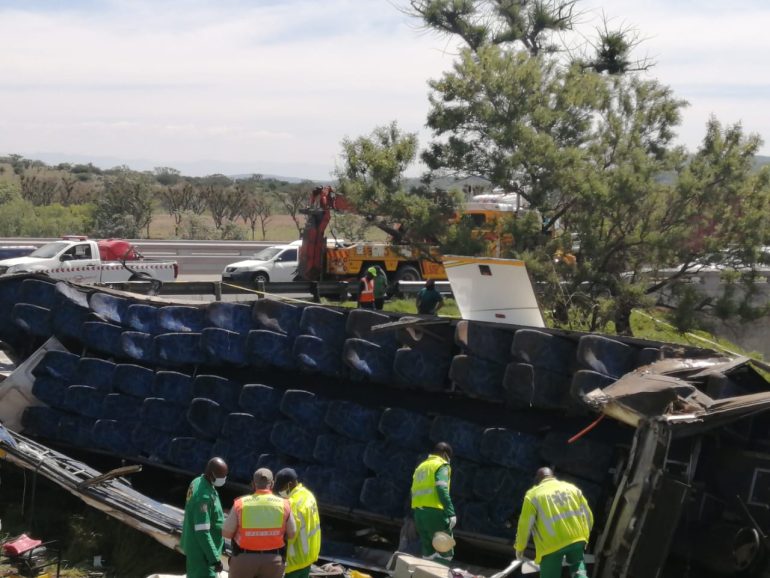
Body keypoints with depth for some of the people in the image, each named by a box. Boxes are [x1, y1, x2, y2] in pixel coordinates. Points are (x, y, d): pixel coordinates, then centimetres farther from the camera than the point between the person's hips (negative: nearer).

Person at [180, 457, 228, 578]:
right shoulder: (204, 496, -28)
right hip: (201, 550, -10)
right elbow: (202, 531, -28)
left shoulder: (197, 482, 1)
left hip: (194, 545, 10)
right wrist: (215, 558, -26)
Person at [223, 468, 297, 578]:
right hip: (273, 561, 1)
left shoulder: (240, 503, -8)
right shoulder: (284, 504, -5)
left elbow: (226, 533, -4)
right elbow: (292, 534, 3)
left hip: (244, 559, -1)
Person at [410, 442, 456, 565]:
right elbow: (442, 489, -16)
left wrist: (414, 516, 19)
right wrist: (451, 513, -22)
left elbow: (413, 492, 18)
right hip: (434, 512, -8)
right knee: (446, 552, -3)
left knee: (428, 552, 12)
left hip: (418, 512, 8)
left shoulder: (420, 467, 23)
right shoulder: (441, 465, 0)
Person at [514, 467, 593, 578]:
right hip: (576, 537, 3)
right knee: (577, 568, 23)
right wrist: (584, 536, 31)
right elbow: (588, 515, 15)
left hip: (551, 544, -3)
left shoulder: (533, 495, 4)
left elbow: (525, 525, 0)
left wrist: (519, 548, 14)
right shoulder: (571, 488, 15)